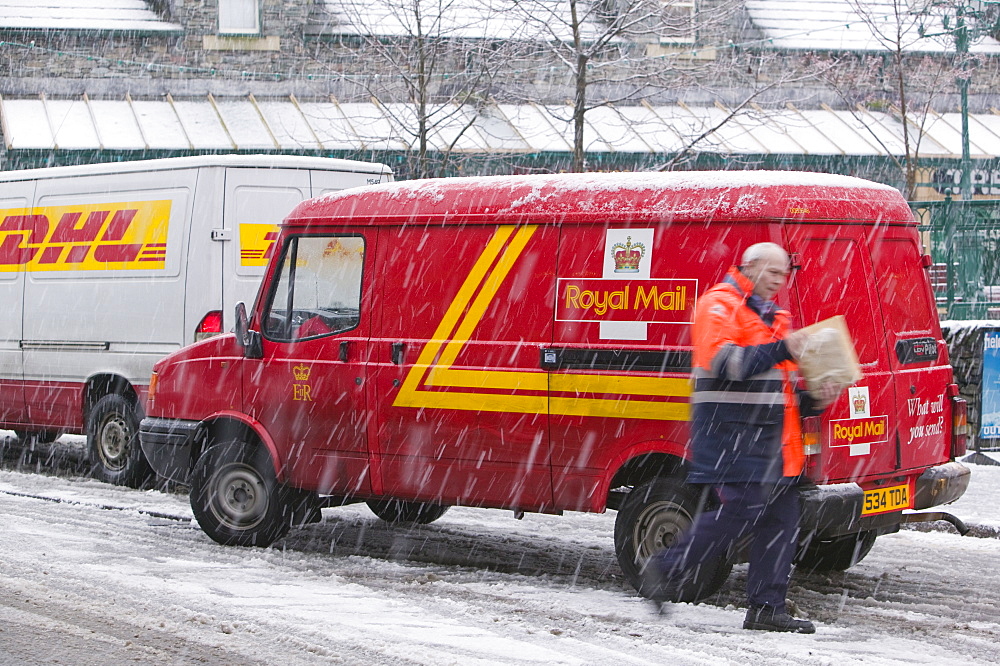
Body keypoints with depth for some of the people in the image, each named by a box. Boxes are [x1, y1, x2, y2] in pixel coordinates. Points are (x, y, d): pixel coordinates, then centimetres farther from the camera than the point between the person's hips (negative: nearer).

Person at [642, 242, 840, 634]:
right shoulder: (720, 305, -5)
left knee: (782, 515, 4)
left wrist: (811, 402, 10)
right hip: (732, 433, -9)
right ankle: (666, 569, -2)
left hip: (772, 439, 9)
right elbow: (724, 363, -21)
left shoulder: (774, 317, 24)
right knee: (743, 509, -16)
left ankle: (767, 608, 7)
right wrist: (780, 350, -23)